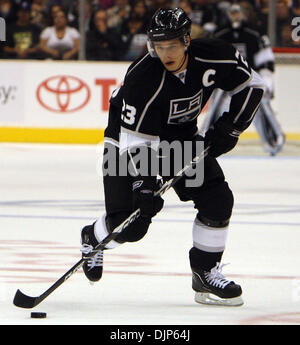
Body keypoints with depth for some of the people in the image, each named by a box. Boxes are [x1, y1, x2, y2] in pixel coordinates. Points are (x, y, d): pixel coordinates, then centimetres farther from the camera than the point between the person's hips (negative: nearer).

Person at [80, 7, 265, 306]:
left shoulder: (213, 57, -21)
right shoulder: (143, 77, -33)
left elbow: (251, 85, -3)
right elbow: (135, 138, -31)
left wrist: (229, 126, -13)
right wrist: (143, 186, -37)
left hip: (182, 136, 5)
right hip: (130, 137, -5)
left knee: (218, 200, -9)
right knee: (129, 223, -11)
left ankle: (205, 274, 6)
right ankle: (93, 239, 24)